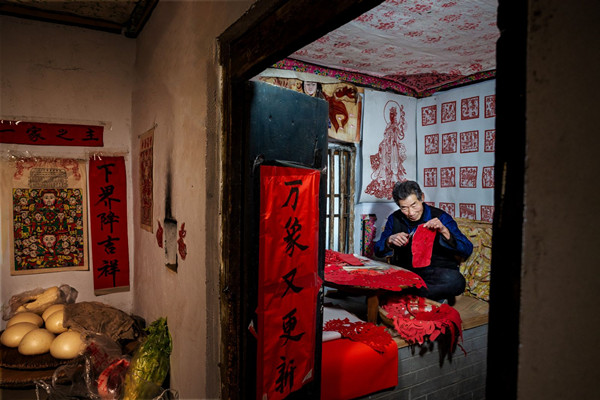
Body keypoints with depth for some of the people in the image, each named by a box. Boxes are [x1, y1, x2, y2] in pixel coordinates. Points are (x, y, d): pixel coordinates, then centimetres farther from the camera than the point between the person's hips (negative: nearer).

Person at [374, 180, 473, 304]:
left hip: (437, 271, -3)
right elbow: (378, 251, 6)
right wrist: (390, 240, -16)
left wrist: (444, 231, -28)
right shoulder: (395, 219, 4)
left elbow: (467, 250, -12)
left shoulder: (440, 217, -5)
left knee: (456, 281, -35)